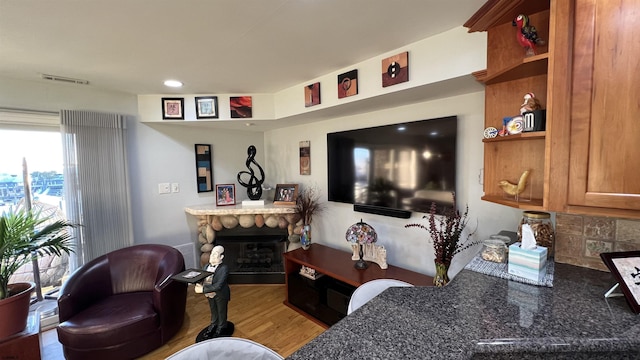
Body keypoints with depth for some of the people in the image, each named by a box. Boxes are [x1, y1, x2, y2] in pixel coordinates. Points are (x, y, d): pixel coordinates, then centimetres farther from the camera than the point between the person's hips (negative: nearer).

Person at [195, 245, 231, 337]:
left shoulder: (224, 268, -31)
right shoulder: (206, 266, -9)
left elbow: (218, 286, -34)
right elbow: (201, 278, -4)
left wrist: (203, 289, -34)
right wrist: (199, 285, -25)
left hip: (221, 295, -6)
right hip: (210, 294, 6)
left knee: (221, 312, 20)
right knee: (213, 311, 29)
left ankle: (221, 328, 47)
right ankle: (213, 325, 56)